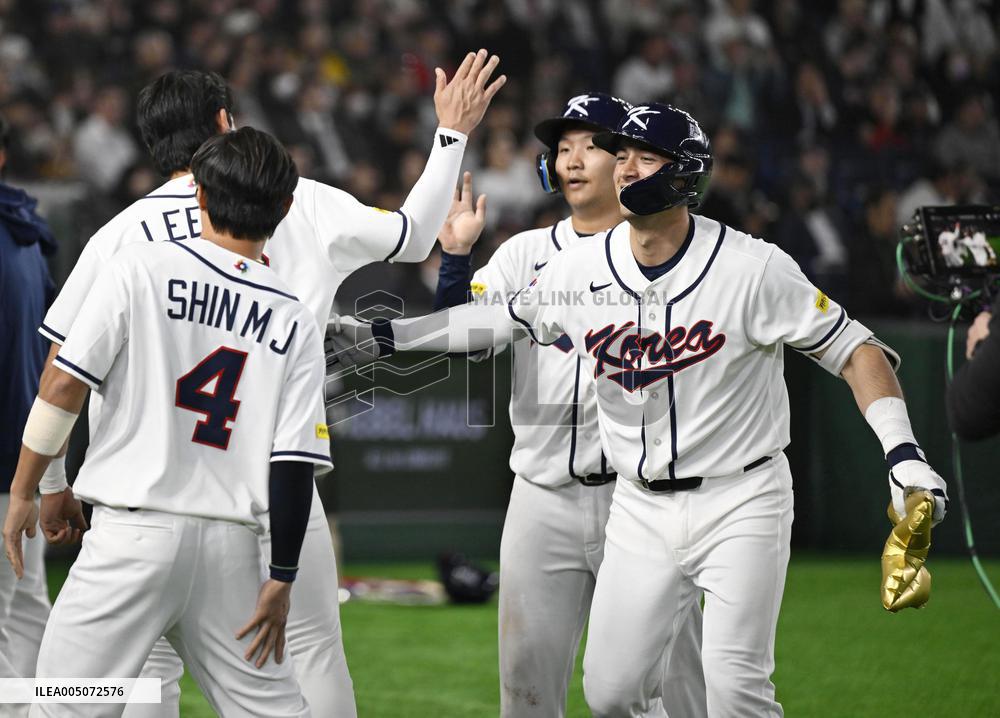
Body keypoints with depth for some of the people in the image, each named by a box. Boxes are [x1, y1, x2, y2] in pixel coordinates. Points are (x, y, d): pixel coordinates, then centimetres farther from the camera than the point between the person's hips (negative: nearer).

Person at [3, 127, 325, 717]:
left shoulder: (140, 269, -3)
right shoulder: (296, 323, 5)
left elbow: (64, 387, -7)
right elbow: (295, 465, 1)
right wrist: (281, 579, 7)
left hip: (134, 534, -3)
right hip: (232, 547, 3)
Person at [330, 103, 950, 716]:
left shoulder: (753, 268, -13)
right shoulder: (578, 272, -1)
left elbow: (853, 349, -11)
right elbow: (499, 318, 17)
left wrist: (903, 454, -22)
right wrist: (381, 335, 13)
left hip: (740, 504, -4)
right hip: (641, 511, 5)